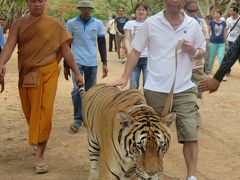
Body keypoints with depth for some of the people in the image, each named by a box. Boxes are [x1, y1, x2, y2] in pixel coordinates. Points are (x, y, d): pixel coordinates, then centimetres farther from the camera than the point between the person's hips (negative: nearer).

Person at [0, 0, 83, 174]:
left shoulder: (54, 25, -1)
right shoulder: (19, 24, 2)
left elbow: (66, 50, 1)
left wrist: (77, 72, 0)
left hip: (47, 73, -2)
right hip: (26, 74, 3)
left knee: (44, 112, -9)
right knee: (30, 111, 13)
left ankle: (39, 156, -4)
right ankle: (39, 142, 39)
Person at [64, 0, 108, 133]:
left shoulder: (98, 24, 3)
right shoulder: (71, 23, 0)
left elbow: (102, 44, 8)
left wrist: (104, 63, 1)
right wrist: (66, 66, 5)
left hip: (92, 63, 2)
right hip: (77, 62, -2)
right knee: (77, 90, -11)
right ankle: (77, 119, -1)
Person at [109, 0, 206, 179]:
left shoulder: (193, 25, 0)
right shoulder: (150, 23, -4)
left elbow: (202, 52, 11)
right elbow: (136, 51, 1)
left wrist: (194, 51, -12)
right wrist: (125, 77, -6)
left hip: (184, 90, 1)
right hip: (155, 90, -1)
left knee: (191, 134, -2)